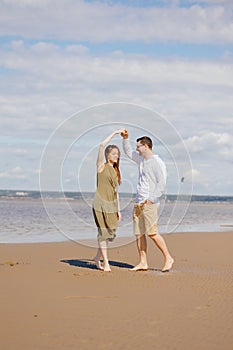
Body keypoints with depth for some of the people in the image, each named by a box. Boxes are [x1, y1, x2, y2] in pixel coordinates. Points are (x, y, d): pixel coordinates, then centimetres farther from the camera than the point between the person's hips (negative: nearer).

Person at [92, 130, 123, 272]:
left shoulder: (115, 171, 17)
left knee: (110, 232, 6)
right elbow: (102, 145, -14)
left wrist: (118, 210, 15)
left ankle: (98, 257, 24)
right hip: (101, 202, -6)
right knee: (103, 231, -6)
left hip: (112, 204, 6)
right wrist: (115, 133, -8)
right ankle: (106, 263, -3)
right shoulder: (102, 166, 0)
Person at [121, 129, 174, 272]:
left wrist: (151, 198, -19)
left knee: (152, 232, -15)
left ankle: (168, 258, -6)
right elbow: (128, 152, 34)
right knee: (139, 233, 4)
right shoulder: (141, 159, 16)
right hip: (139, 202, 8)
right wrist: (125, 138, 20)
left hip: (150, 203, -8)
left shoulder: (157, 162, -8)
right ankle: (143, 263, 8)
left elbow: (162, 184, -14)